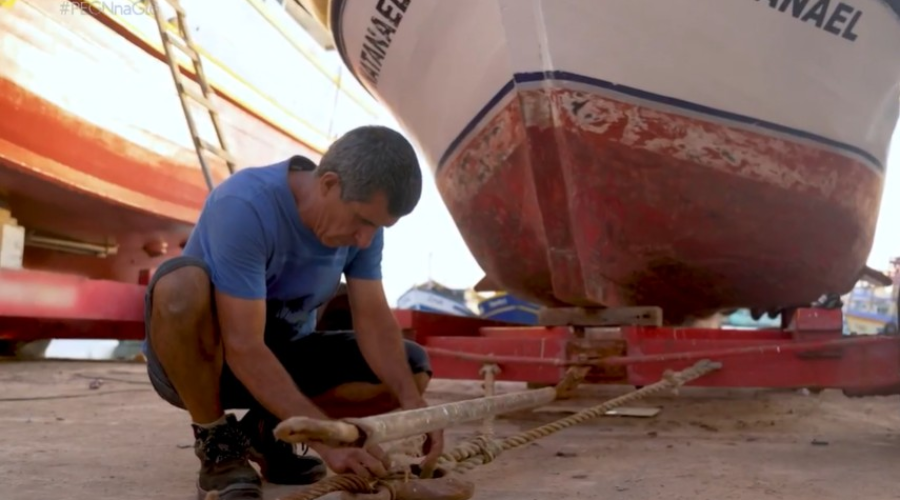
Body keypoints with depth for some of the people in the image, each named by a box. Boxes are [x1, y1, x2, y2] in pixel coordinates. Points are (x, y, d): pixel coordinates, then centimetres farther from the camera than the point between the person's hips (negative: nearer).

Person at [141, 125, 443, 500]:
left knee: (413, 369, -9)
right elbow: (243, 348, -34)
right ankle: (217, 444, -15)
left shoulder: (362, 214, -11)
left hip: (281, 355, 6)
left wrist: (412, 402, -28)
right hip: (196, 359, -5)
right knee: (182, 284, -39)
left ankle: (267, 428, 3)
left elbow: (374, 319, -12)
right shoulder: (245, 205, -31)